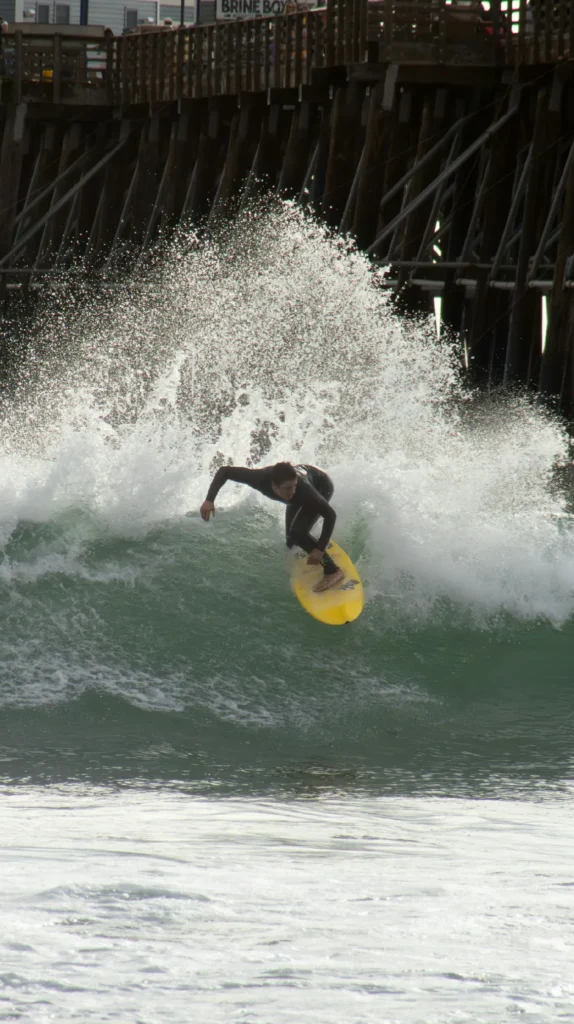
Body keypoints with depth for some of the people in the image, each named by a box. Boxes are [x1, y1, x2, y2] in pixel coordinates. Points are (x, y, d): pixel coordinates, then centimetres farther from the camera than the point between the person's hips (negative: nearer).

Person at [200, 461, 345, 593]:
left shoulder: (302, 488, -47)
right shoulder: (261, 478, -39)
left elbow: (330, 515, -36)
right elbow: (224, 471, -25)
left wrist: (320, 549, -40)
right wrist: (209, 500, -36)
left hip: (321, 486, -5)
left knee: (297, 533, -23)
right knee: (291, 539, 12)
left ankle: (332, 571, -11)